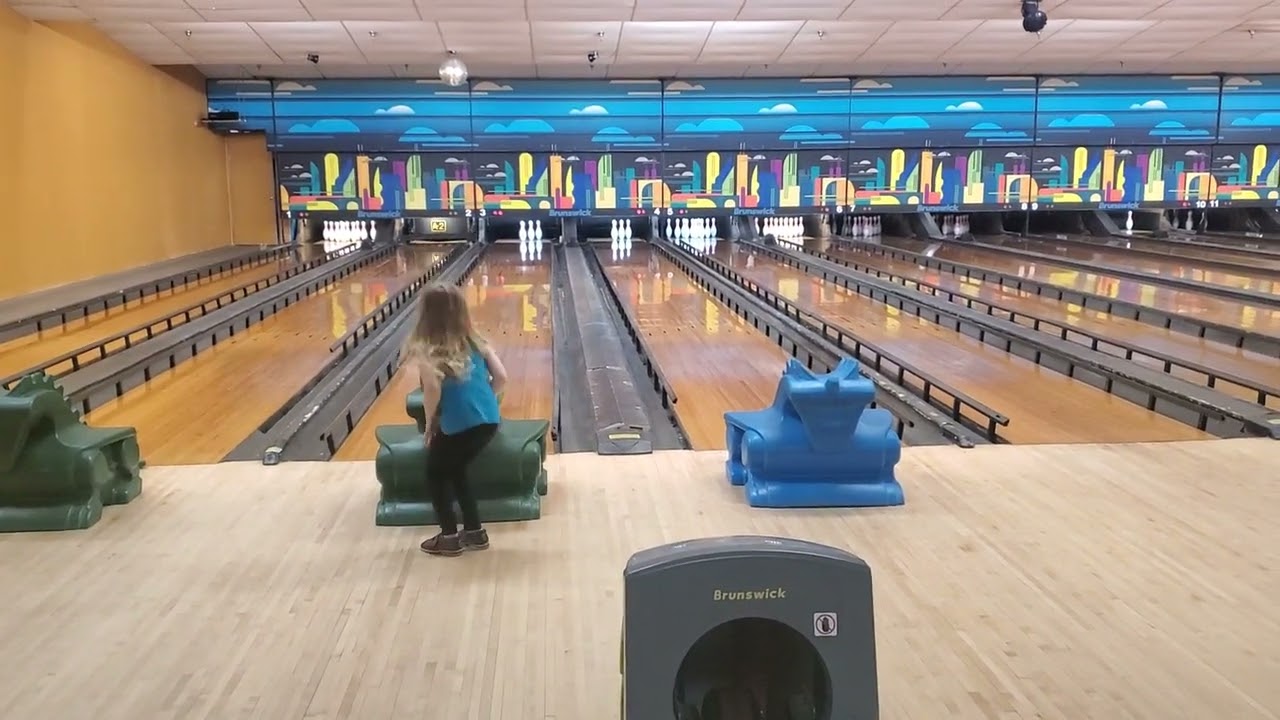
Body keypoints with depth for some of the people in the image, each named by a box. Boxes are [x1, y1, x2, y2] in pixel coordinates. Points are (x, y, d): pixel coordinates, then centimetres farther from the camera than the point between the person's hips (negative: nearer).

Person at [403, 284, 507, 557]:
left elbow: (432, 386, -19)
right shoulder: (475, 341, 10)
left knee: (436, 474, 20)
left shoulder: (424, 348, -5)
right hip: (489, 421, 6)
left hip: (458, 425, -5)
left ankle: (449, 537, 24)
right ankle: (474, 532, 30)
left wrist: (430, 423, -5)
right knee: (455, 470, 27)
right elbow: (501, 378, 5)